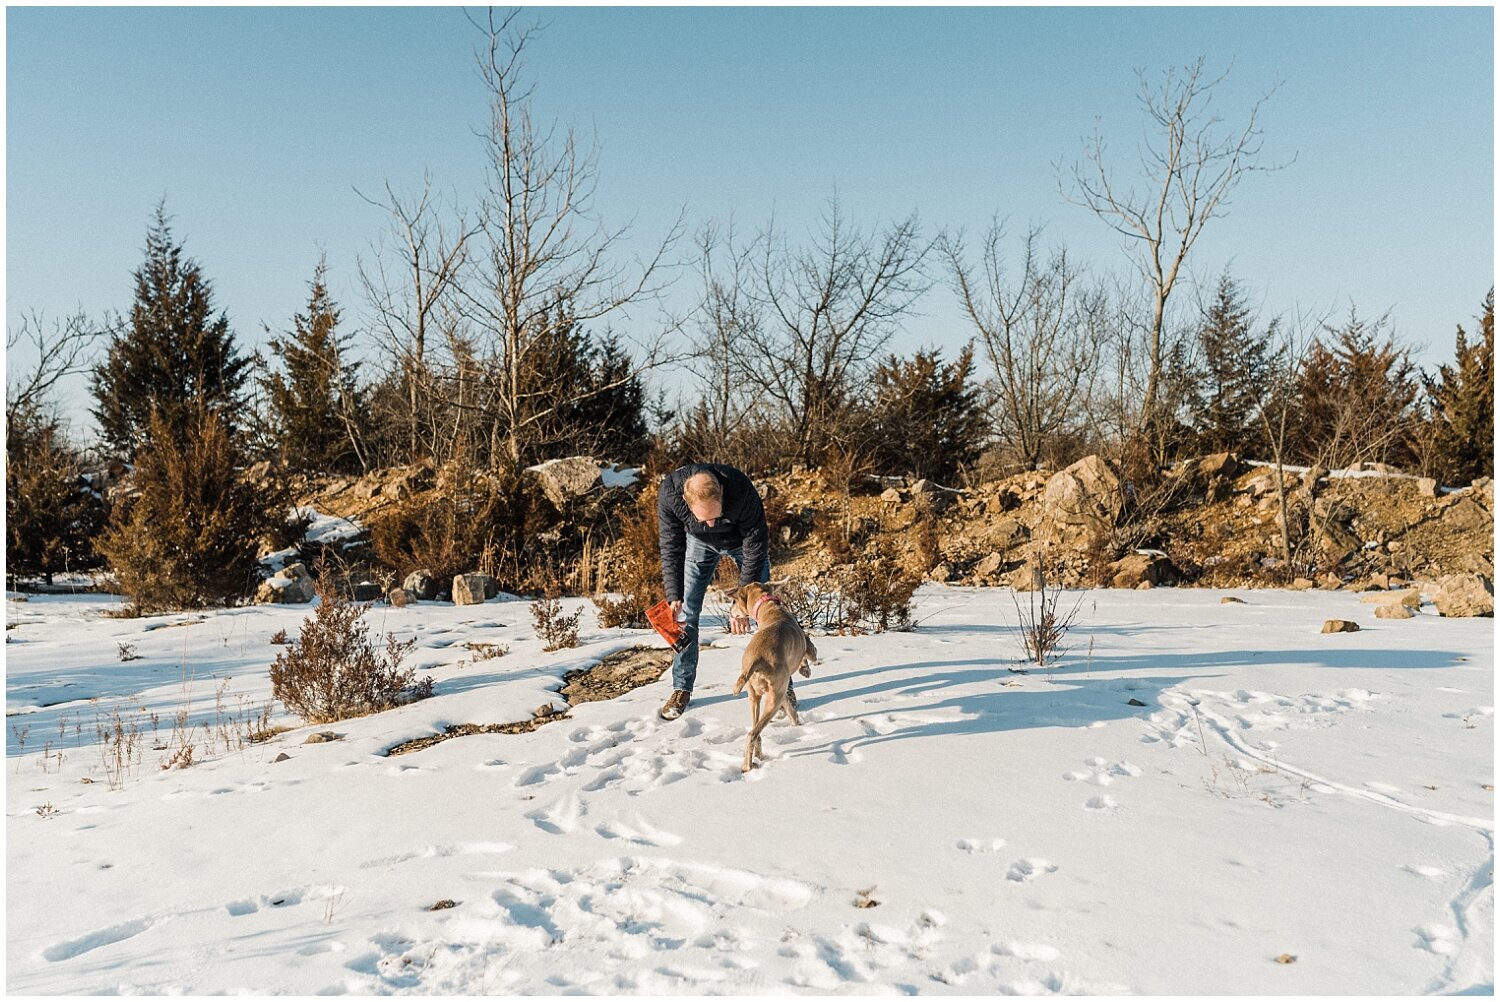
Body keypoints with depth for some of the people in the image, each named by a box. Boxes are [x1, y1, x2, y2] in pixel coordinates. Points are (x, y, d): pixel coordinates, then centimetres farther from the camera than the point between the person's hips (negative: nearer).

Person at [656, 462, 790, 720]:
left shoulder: (741, 489, -42)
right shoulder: (669, 493, -37)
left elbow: (755, 547, -31)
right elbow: (671, 549, -25)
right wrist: (674, 597, -34)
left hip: (742, 540, -1)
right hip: (699, 542, 2)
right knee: (685, 612, -4)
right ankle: (681, 688, 9)